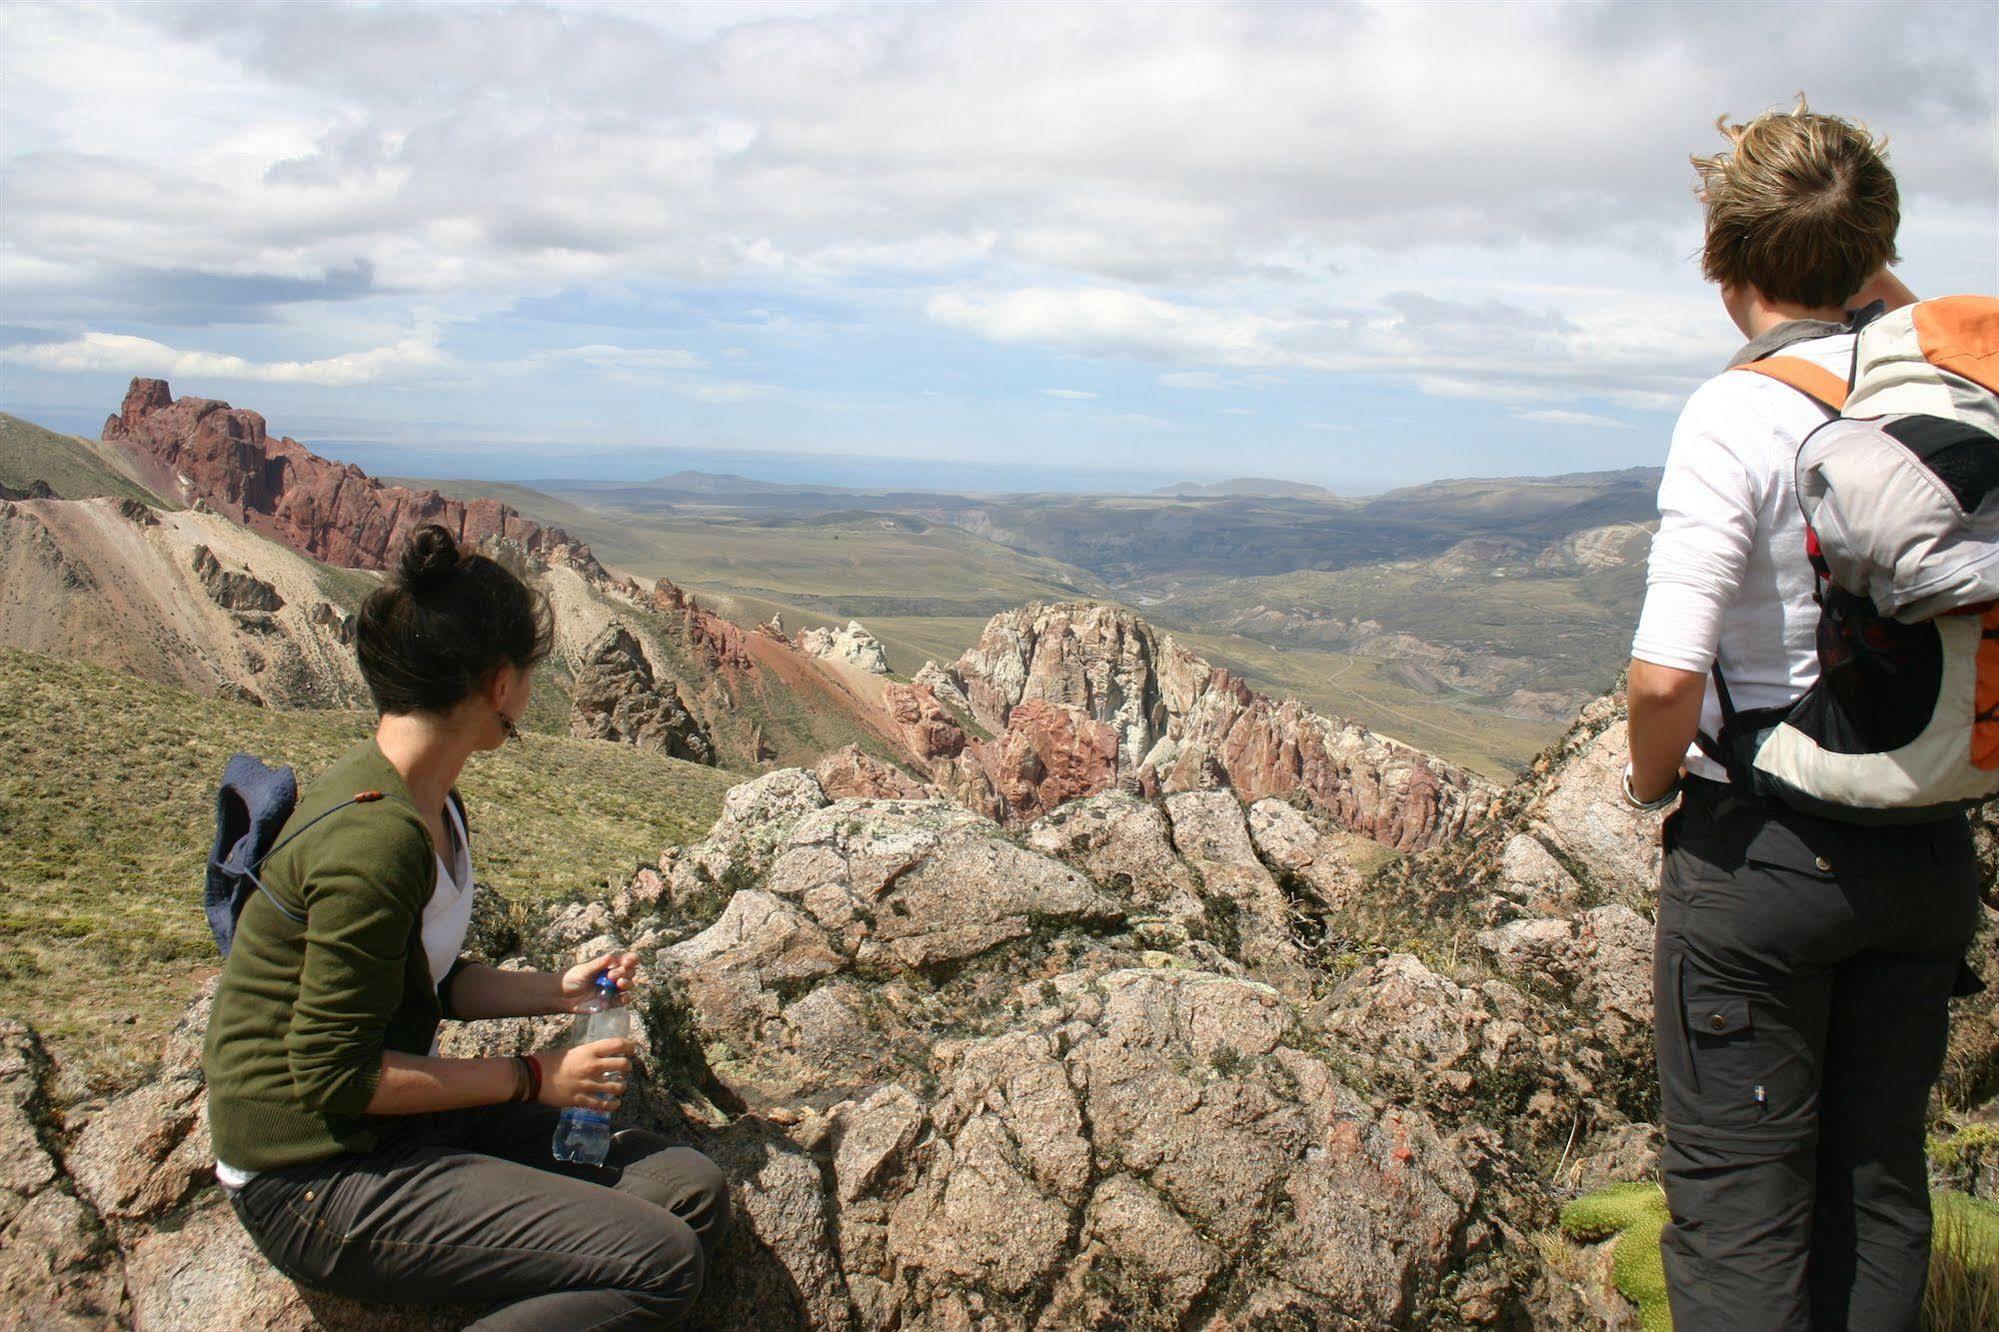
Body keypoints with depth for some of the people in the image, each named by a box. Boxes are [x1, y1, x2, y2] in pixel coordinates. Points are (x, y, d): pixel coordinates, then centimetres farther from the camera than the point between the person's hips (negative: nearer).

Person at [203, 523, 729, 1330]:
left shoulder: (427, 805, 7)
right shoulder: (374, 840, -25)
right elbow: (335, 1074, -22)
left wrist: (557, 990, 4)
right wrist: (531, 1080, -14)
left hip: (392, 1130, 9)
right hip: (316, 1184, -9)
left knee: (693, 1192, -1)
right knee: (662, 1262, -17)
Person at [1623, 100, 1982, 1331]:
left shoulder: (1739, 414, -17)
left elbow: (1667, 675, -24)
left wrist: (1651, 780, -5)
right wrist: (1878, 278, 17)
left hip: (1762, 849, -6)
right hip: (1932, 849, 6)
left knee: (1738, 1199, 5)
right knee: (1880, 1182, 18)